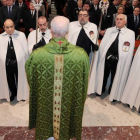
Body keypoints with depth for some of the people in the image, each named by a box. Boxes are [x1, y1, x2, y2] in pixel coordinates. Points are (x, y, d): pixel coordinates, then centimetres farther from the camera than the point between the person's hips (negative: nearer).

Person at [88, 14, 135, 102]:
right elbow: (103, 44, 1)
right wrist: (108, 55, -11)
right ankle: (101, 90, 44)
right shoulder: (109, 30, 4)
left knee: (115, 78, 15)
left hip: (119, 61, -2)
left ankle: (113, 94, 38)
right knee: (103, 75, 19)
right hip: (106, 59, 2)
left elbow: (129, 50, -8)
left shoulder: (130, 33, -5)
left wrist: (117, 58, -14)